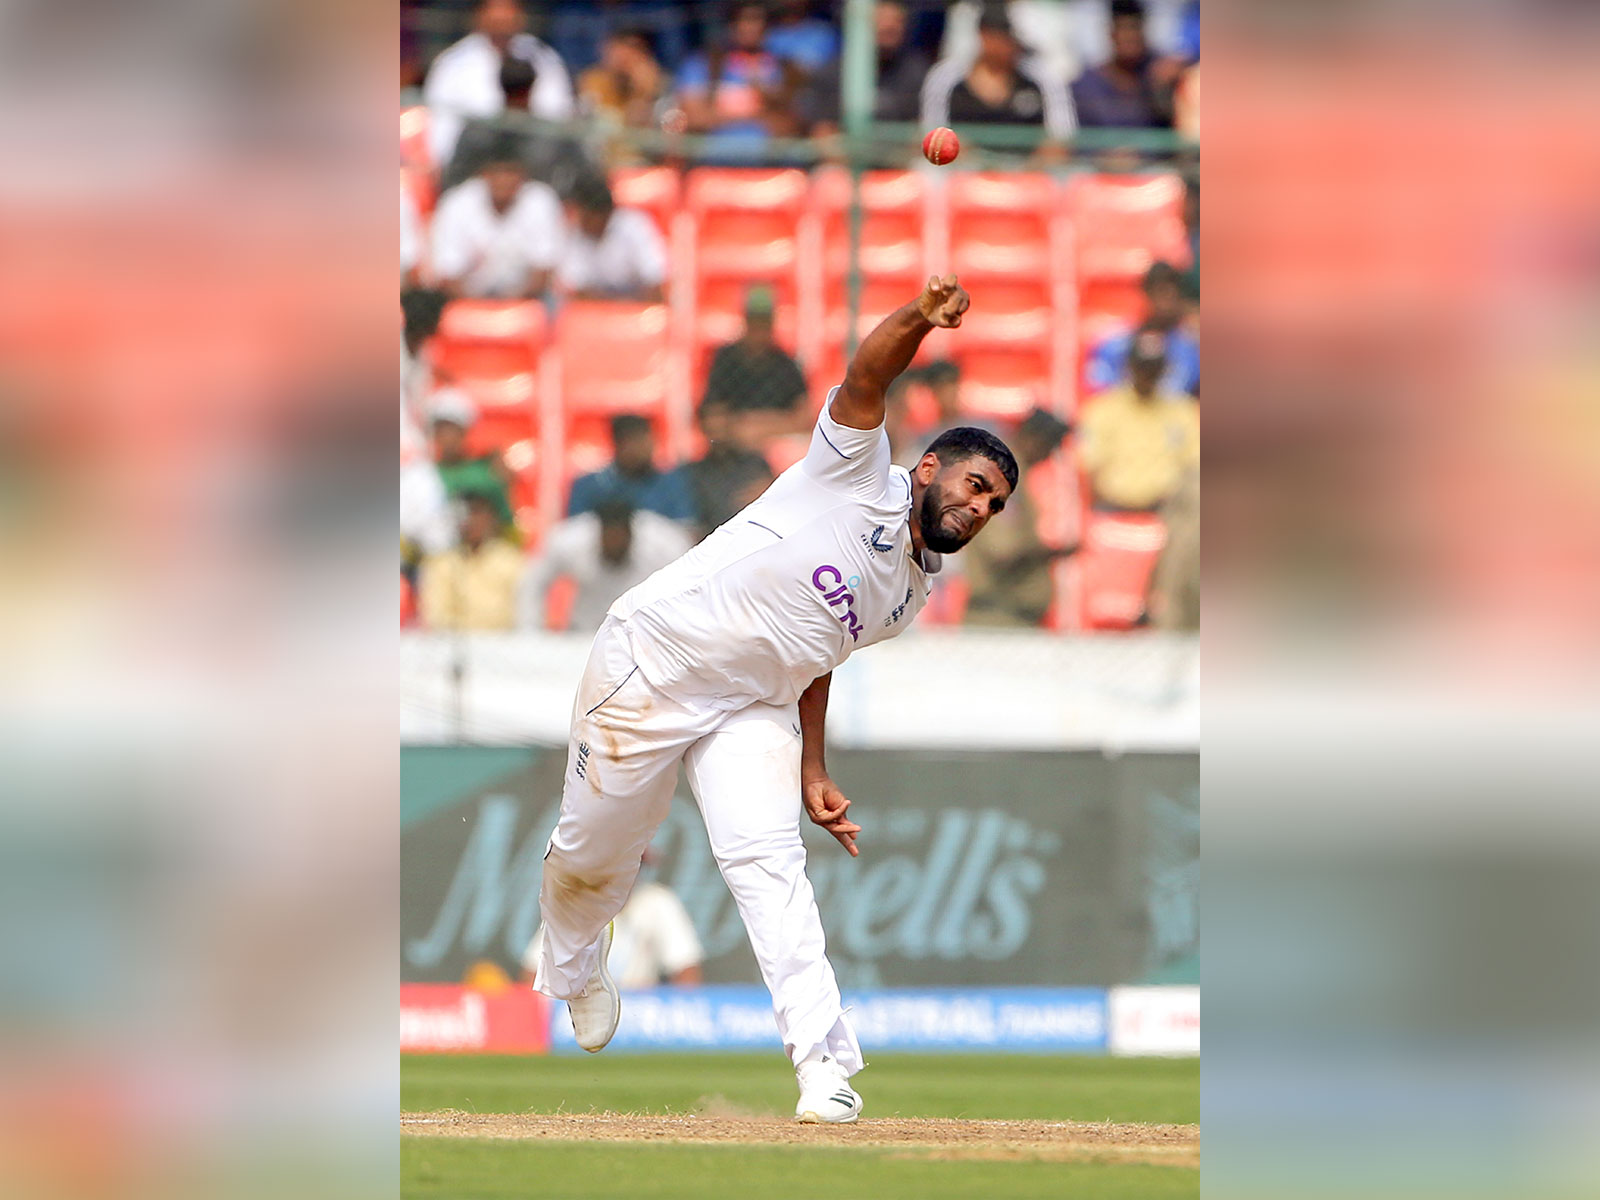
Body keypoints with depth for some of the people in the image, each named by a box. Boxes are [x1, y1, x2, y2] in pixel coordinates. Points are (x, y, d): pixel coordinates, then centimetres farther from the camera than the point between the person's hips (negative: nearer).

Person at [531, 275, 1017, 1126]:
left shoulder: (912, 594, 8)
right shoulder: (859, 477, -12)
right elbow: (866, 377, -31)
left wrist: (812, 774, 8)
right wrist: (920, 319, -50)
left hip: (751, 708, 5)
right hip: (650, 666, -5)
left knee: (769, 859, -17)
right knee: (593, 855, 8)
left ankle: (824, 1065, -26)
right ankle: (573, 964, 43)